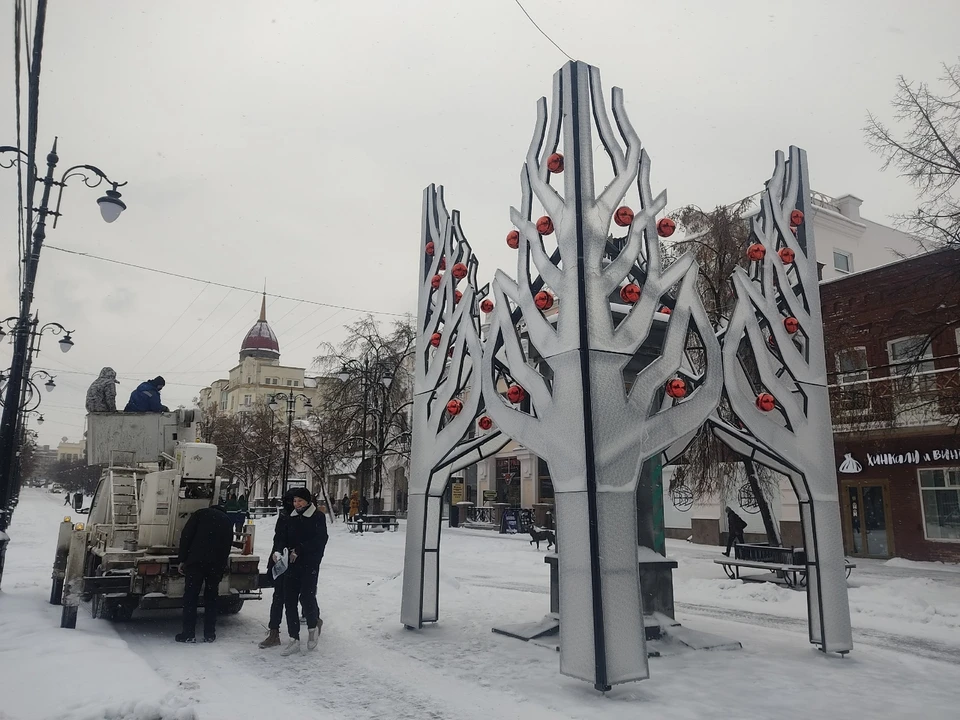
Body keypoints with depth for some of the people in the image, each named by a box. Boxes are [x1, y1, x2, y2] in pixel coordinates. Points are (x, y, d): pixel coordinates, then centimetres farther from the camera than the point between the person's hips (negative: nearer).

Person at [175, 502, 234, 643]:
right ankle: (209, 634, 13)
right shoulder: (227, 521, 23)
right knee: (211, 597, 13)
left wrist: (181, 560, 2)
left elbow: (186, 535, 1)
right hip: (217, 564, 3)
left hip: (196, 560, -3)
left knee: (190, 596, 5)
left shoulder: (201, 513, 13)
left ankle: (188, 634, 5)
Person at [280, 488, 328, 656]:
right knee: (290, 600, 2)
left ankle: (313, 626, 17)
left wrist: (299, 550, -17)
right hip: (292, 565, 5)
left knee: (307, 597, -14)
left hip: (310, 565, -5)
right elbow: (285, 539, 16)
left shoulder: (318, 517, -4)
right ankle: (294, 640, 12)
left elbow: (320, 540, -12)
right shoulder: (292, 518, 12)